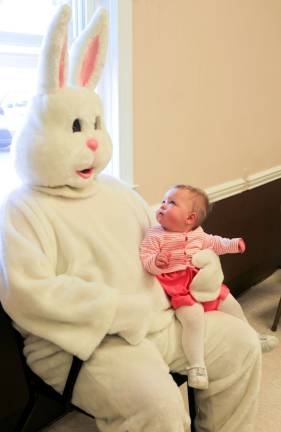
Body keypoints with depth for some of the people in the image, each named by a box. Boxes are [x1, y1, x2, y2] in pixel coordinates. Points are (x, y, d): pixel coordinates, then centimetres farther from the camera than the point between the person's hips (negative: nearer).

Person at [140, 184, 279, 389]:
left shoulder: (197, 235, 9)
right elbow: (144, 258, -17)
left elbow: (214, 243, 28)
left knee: (232, 304, 15)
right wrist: (156, 262, -38)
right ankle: (196, 365, -22)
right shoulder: (155, 236, -9)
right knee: (194, 318, -30)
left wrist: (233, 244, 16)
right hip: (179, 289, -7)